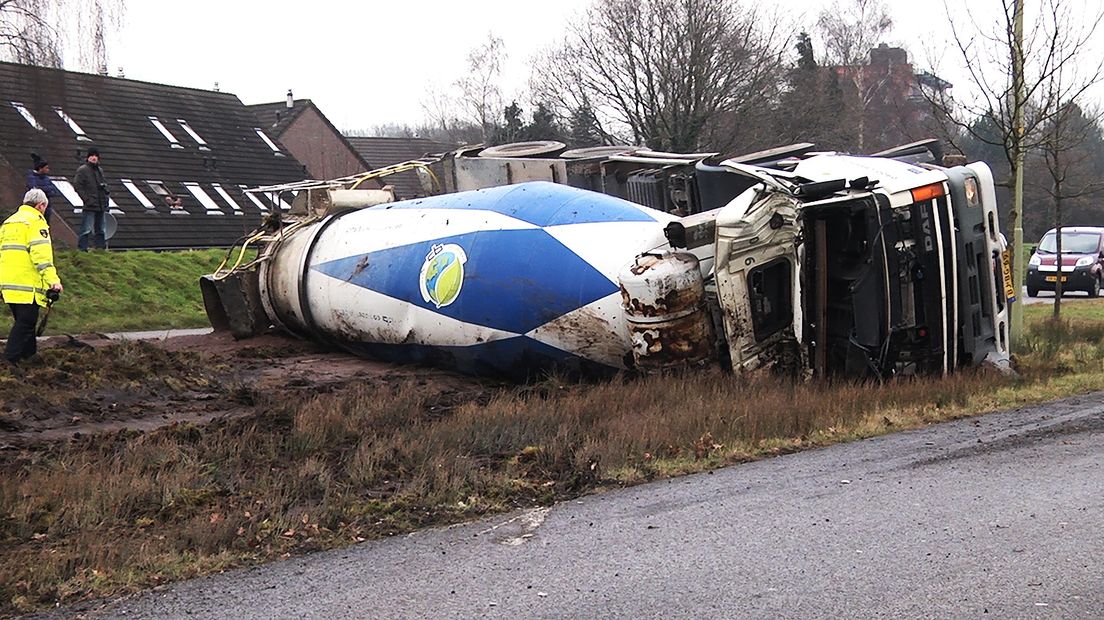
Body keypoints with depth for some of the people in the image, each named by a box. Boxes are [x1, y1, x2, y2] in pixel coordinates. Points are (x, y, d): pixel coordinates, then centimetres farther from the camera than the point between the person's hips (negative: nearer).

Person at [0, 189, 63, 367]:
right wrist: (53, 280, -21)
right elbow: (41, 253, -17)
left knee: (23, 321, 18)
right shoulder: (36, 221, -5)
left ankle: (29, 354, 25)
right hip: (27, 284, -8)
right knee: (26, 322, -5)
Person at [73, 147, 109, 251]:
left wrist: (106, 197, 12)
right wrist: (86, 199, -16)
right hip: (90, 205, -8)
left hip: (101, 206, 8)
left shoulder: (99, 170, 16)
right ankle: (82, 248, -3)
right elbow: (77, 185, -11)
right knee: (86, 229, -7)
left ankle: (101, 247, 20)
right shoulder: (83, 170, -7)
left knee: (101, 229, 13)